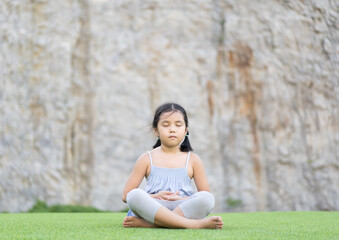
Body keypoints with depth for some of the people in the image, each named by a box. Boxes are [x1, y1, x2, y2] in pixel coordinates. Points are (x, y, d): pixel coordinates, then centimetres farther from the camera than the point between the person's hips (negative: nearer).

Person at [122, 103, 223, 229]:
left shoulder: (193, 160, 13)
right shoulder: (147, 159, 11)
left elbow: (206, 197, 9)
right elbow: (126, 195, 6)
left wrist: (180, 199, -9)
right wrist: (156, 197, -8)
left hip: (184, 210, 1)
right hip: (152, 209, -1)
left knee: (207, 198, -29)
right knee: (134, 195, -32)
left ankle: (145, 224, -33)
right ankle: (194, 224, -37)